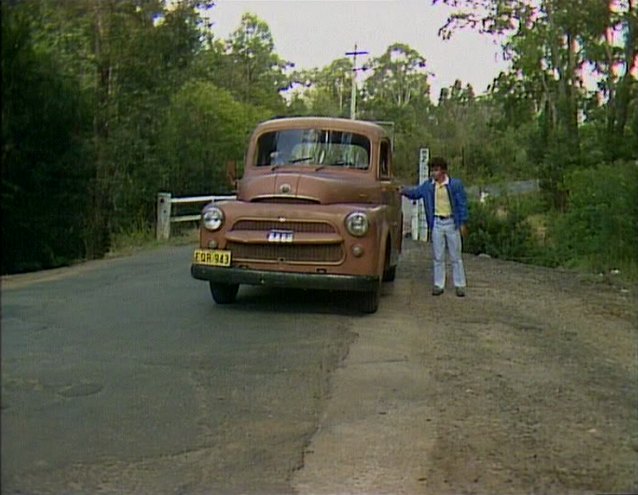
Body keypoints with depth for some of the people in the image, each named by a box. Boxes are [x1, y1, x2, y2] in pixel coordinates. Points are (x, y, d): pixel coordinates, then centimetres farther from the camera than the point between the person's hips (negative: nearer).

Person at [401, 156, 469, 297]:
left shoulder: (455, 184, -8)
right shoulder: (428, 185, 2)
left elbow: (462, 204, -5)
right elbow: (415, 192, 11)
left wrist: (463, 223, -7)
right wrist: (404, 191, -10)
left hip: (452, 222, -3)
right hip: (436, 223, 3)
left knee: (455, 257, 6)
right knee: (438, 257, 8)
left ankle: (459, 285, 14)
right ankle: (439, 285, 15)